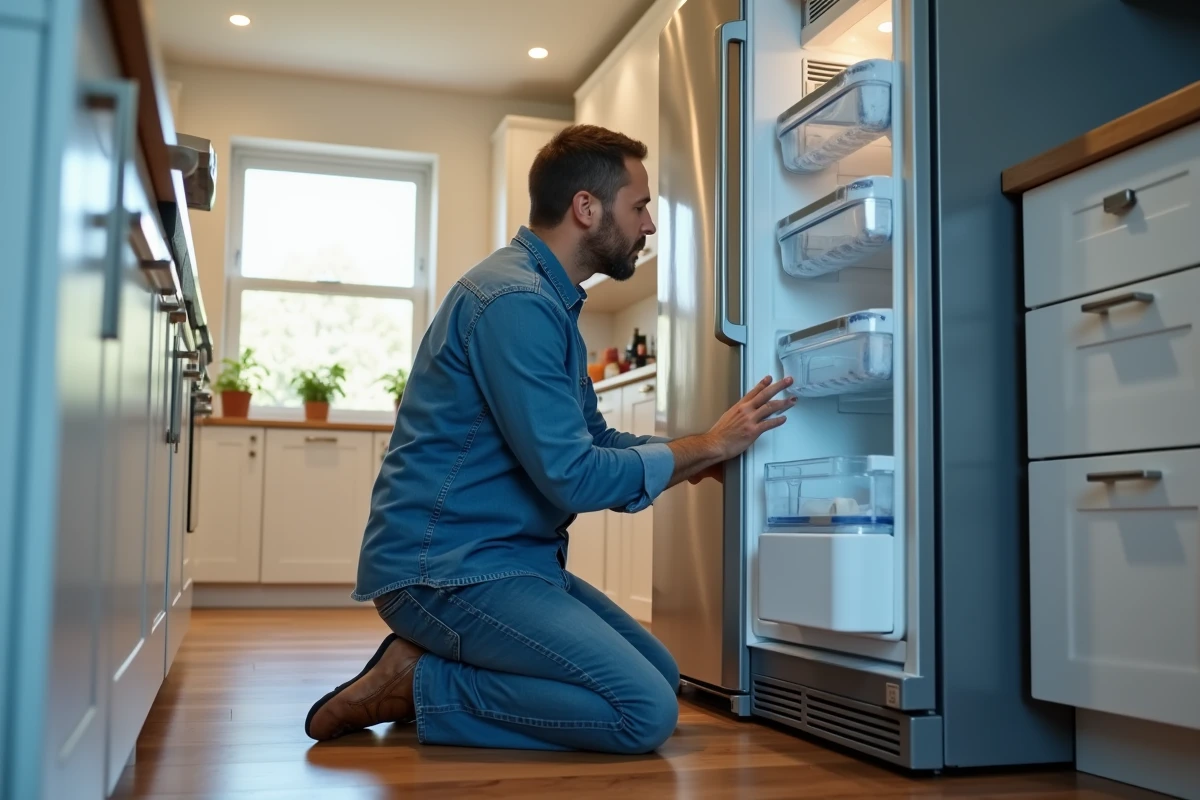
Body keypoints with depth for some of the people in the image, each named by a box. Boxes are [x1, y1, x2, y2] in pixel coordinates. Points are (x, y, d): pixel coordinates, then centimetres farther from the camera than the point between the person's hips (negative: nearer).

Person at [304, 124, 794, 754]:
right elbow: (574, 477, -21)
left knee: (662, 676, 12)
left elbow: (595, 440, 19)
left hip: (511, 559, 11)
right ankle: (415, 687, -7)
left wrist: (718, 451, 9)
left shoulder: (549, 300, 16)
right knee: (645, 712, -19)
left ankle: (427, 666, 10)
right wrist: (704, 447, -9)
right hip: (446, 567, -11)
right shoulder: (514, 300, -18)